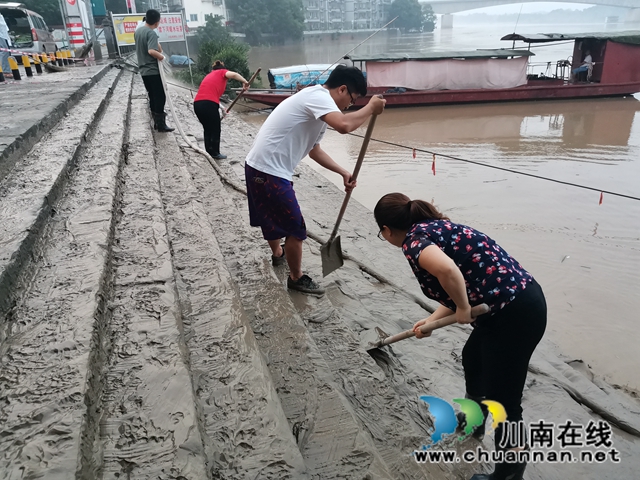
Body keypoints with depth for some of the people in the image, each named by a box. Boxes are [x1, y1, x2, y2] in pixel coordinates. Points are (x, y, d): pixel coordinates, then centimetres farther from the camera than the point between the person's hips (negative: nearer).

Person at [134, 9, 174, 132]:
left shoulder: (138, 31, 11)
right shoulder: (151, 33, -16)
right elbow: (151, 51, -30)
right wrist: (161, 56, -14)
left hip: (144, 70, 8)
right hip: (153, 71, -8)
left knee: (152, 97, 14)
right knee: (160, 97, -3)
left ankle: (156, 122, 19)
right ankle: (161, 124, -2)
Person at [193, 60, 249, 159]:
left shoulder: (209, 75, 32)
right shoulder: (222, 72, 13)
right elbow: (234, 75, -11)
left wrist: (221, 108, 44)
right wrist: (245, 82, 0)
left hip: (197, 103, 7)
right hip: (209, 104, -6)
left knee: (207, 129, 23)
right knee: (215, 130, 12)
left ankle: (209, 152, 29)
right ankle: (215, 153, 20)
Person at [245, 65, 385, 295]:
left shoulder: (316, 102, 16)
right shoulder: (318, 96, -15)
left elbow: (314, 150, 24)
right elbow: (344, 125, -35)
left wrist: (343, 172, 19)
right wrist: (370, 108, -17)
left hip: (260, 167, 10)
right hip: (269, 172, -10)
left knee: (272, 217, 32)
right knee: (295, 229, 2)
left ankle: (278, 253, 57)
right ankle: (296, 278, 22)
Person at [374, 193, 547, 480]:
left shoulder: (414, 239, -12)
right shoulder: (435, 229, 15)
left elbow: (447, 269, -35)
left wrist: (462, 309, -18)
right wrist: (432, 320, 27)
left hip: (514, 315, -10)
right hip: (522, 301, 10)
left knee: (502, 399, 6)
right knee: (473, 358, 30)